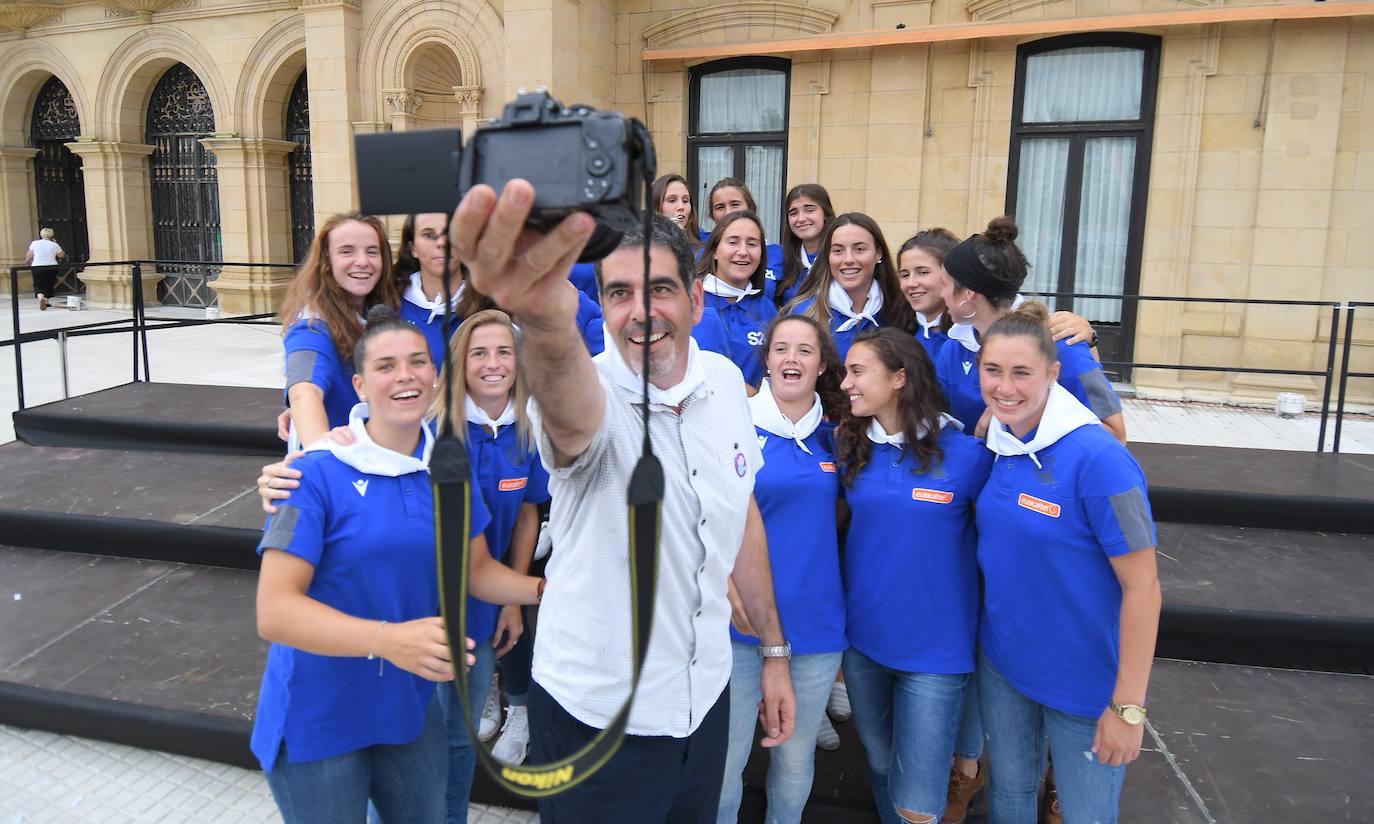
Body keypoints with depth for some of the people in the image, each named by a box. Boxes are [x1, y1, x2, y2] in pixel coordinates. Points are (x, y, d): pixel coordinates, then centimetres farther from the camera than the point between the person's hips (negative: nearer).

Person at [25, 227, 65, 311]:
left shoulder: (34, 243, 0)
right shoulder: (54, 245, -1)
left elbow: (29, 256, 8)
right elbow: (62, 255, 12)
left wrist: (26, 262, 28)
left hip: (37, 268, -1)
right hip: (51, 268, 1)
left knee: (38, 286, 0)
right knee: (49, 285, 17)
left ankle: (40, 298, -28)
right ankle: (46, 301, 22)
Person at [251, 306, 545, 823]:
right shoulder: (318, 475, -19)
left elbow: (477, 571, 8)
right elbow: (275, 611, -24)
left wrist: (548, 588, -9)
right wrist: (389, 639, -37)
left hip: (409, 705, 5)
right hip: (318, 718, -5)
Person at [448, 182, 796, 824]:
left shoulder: (725, 381, -4)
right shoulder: (592, 392, -22)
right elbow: (571, 412, -48)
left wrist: (774, 651, 11)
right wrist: (544, 319, -71)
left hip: (704, 692, 5)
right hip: (599, 715, -5)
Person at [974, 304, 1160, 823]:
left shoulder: (1097, 459, -23)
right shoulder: (997, 446, -3)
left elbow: (1142, 589, -20)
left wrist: (1128, 706, -18)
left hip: (1084, 681, -5)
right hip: (1000, 662, 5)